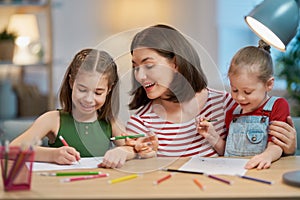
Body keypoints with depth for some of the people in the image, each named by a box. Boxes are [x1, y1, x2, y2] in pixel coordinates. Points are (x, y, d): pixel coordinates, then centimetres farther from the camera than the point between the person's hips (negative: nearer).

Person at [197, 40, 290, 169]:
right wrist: (212, 137, 4)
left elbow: (276, 145, -8)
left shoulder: (278, 106, 3)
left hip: (262, 172, -3)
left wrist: (267, 155, -29)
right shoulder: (232, 112, 16)